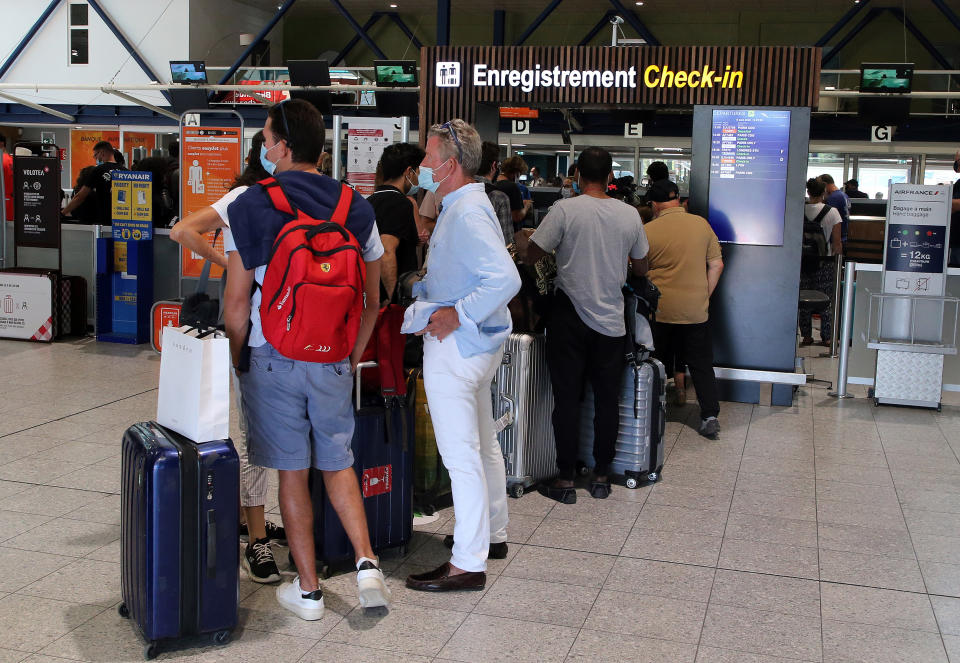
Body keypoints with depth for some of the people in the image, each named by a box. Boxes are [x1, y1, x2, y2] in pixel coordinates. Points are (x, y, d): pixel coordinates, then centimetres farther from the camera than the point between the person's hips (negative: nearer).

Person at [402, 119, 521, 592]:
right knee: (482, 444, 20)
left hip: (456, 344, -11)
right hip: (478, 342, 11)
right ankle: (492, 534, 34)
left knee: (461, 455, -6)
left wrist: (457, 315, -25)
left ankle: (468, 563, 1)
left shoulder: (466, 214, -20)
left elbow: (506, 279, -32)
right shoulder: (464, 207, 14)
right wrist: (421, 291, 12)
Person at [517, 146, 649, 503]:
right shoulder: (630, 215, 1)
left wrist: (519, 238, 15)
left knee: (567, 397, 4)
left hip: (570, 317, -2)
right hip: (612, 320, 3)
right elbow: (641, 269, 11)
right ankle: (601, 476, 20)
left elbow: (531, 256, -7)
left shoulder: (564, 210, -11)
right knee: (607, 399, 11)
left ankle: (565, 479, 9)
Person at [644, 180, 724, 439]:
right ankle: (710, 416, 6)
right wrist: (704, 296, 12)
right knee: (701, 364, 11)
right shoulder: (701, 225, -1)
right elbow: (716, 265, 3)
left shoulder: (648, 230, -8)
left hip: (659, 310, -1)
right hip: (696, 311, 1)